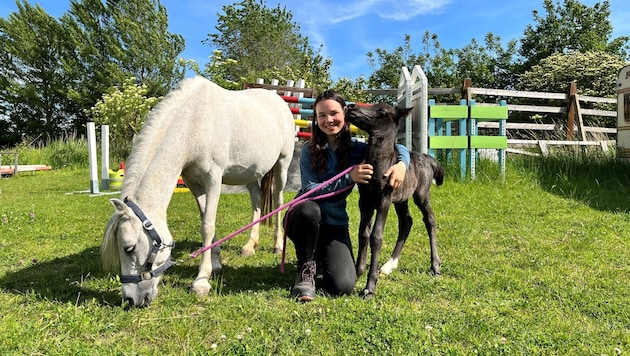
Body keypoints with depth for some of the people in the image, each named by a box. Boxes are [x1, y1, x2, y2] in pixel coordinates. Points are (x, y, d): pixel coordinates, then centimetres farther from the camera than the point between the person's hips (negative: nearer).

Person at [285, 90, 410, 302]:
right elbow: (309, 190, -18)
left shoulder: (357, 149, -3)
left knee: (342, 287, -19)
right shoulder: (309, 149, -9)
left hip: (335, 225, 1)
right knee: (308, 208, -39)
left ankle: (321, 258, 17)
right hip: (304, 219, -1)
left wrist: (401, 164, -18)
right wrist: (349, 177, -27)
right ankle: (306, 270, -12)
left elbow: (399, 149, 5)